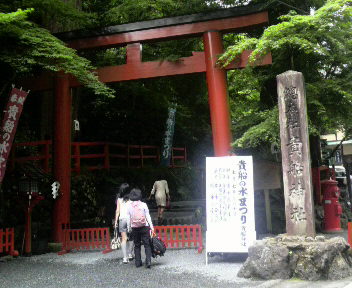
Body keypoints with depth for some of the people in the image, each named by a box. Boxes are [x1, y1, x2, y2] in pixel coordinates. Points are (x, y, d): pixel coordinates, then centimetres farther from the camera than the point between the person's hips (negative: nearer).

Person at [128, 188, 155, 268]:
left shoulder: (130, 206, 0)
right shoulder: (143, 205, -5)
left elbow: (129, 219, 3)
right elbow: (148, 216, -4)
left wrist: (129, 228, 12)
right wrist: (151, 227, 0)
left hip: (134, 228, 2)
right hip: (144, 227, -2)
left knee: (137, 245, 12)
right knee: (147, 244, 2)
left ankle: (138, 262, 13)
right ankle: (148, 261, -8)